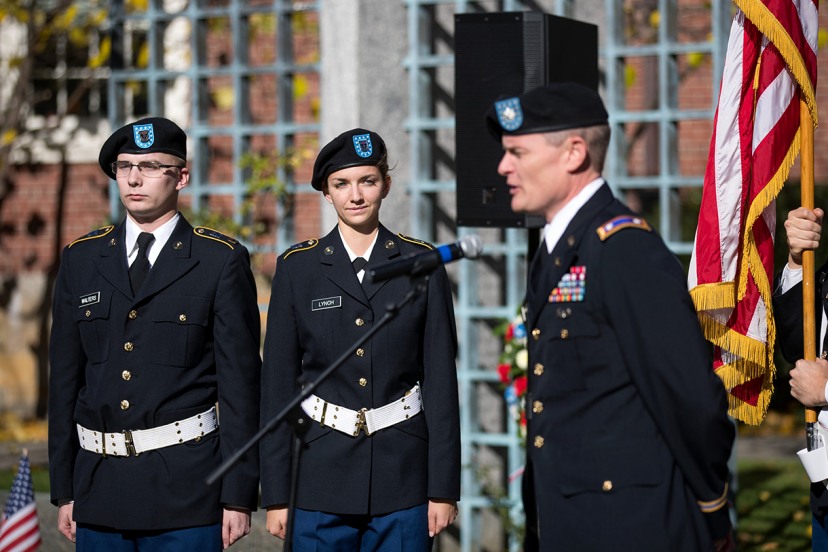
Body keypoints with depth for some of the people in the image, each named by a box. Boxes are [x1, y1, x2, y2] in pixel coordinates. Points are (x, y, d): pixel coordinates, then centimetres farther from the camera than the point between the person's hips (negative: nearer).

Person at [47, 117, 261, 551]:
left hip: (186, 489, -3)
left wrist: (239, 494, -8)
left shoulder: (222, 261, 0)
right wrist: (63, 490, 8)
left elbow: (240, 381, -3)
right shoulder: (81, 259, 11)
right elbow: (65, 379, 11)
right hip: (100, 488, 4)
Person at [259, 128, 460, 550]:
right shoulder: (297, 267, 4)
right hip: (321, 476, 0)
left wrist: (443, 488, -2)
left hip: (402, 473, 0)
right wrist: (275, 494, 0)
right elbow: (278, 385, 3)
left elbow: (441, 380, 2)